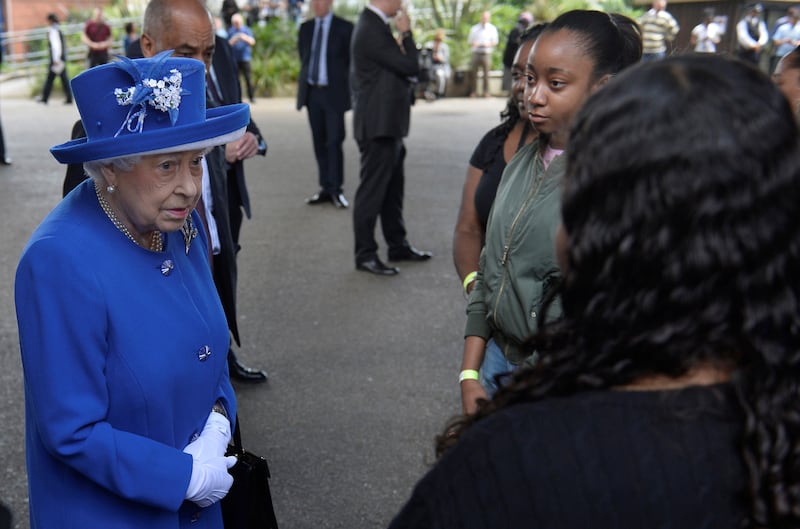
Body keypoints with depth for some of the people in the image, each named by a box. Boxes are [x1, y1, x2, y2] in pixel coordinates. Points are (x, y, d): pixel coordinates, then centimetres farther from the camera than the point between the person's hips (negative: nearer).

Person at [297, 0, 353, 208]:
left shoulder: (344, 28, -3)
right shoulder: (305, 28, 11)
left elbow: (352, 61, 1)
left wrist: (347, 88, 1)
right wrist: (305, 80, 13)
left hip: (333, 93, -5)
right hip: (311, 92, 5)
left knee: (334, 142, -7)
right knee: (319, 143, 6)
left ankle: (336, 190, -1)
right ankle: (325, 188, 12)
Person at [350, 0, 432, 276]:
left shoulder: (374, 26, 13)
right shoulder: (372, 30, -20)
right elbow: (410, 66, -19)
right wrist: (406, 32, -8)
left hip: (387, 124, 11)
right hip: (379, 126, -11)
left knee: (393, 188, 18)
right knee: (372, 190, -2)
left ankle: (397, 245, 29)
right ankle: (365, 255, 6)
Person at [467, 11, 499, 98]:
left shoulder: (492, 29, 11)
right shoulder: (474, 28, 16)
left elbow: (495, 42, 8)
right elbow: (469, 41, 16)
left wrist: (488, 44, -12)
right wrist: (473, 44, -7)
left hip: (486, 53, -1)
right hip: (476, 53, 2)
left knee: (486, 73, -5)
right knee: (474, 73, -3)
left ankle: (486, 91, 0)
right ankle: (473, 91, 2)